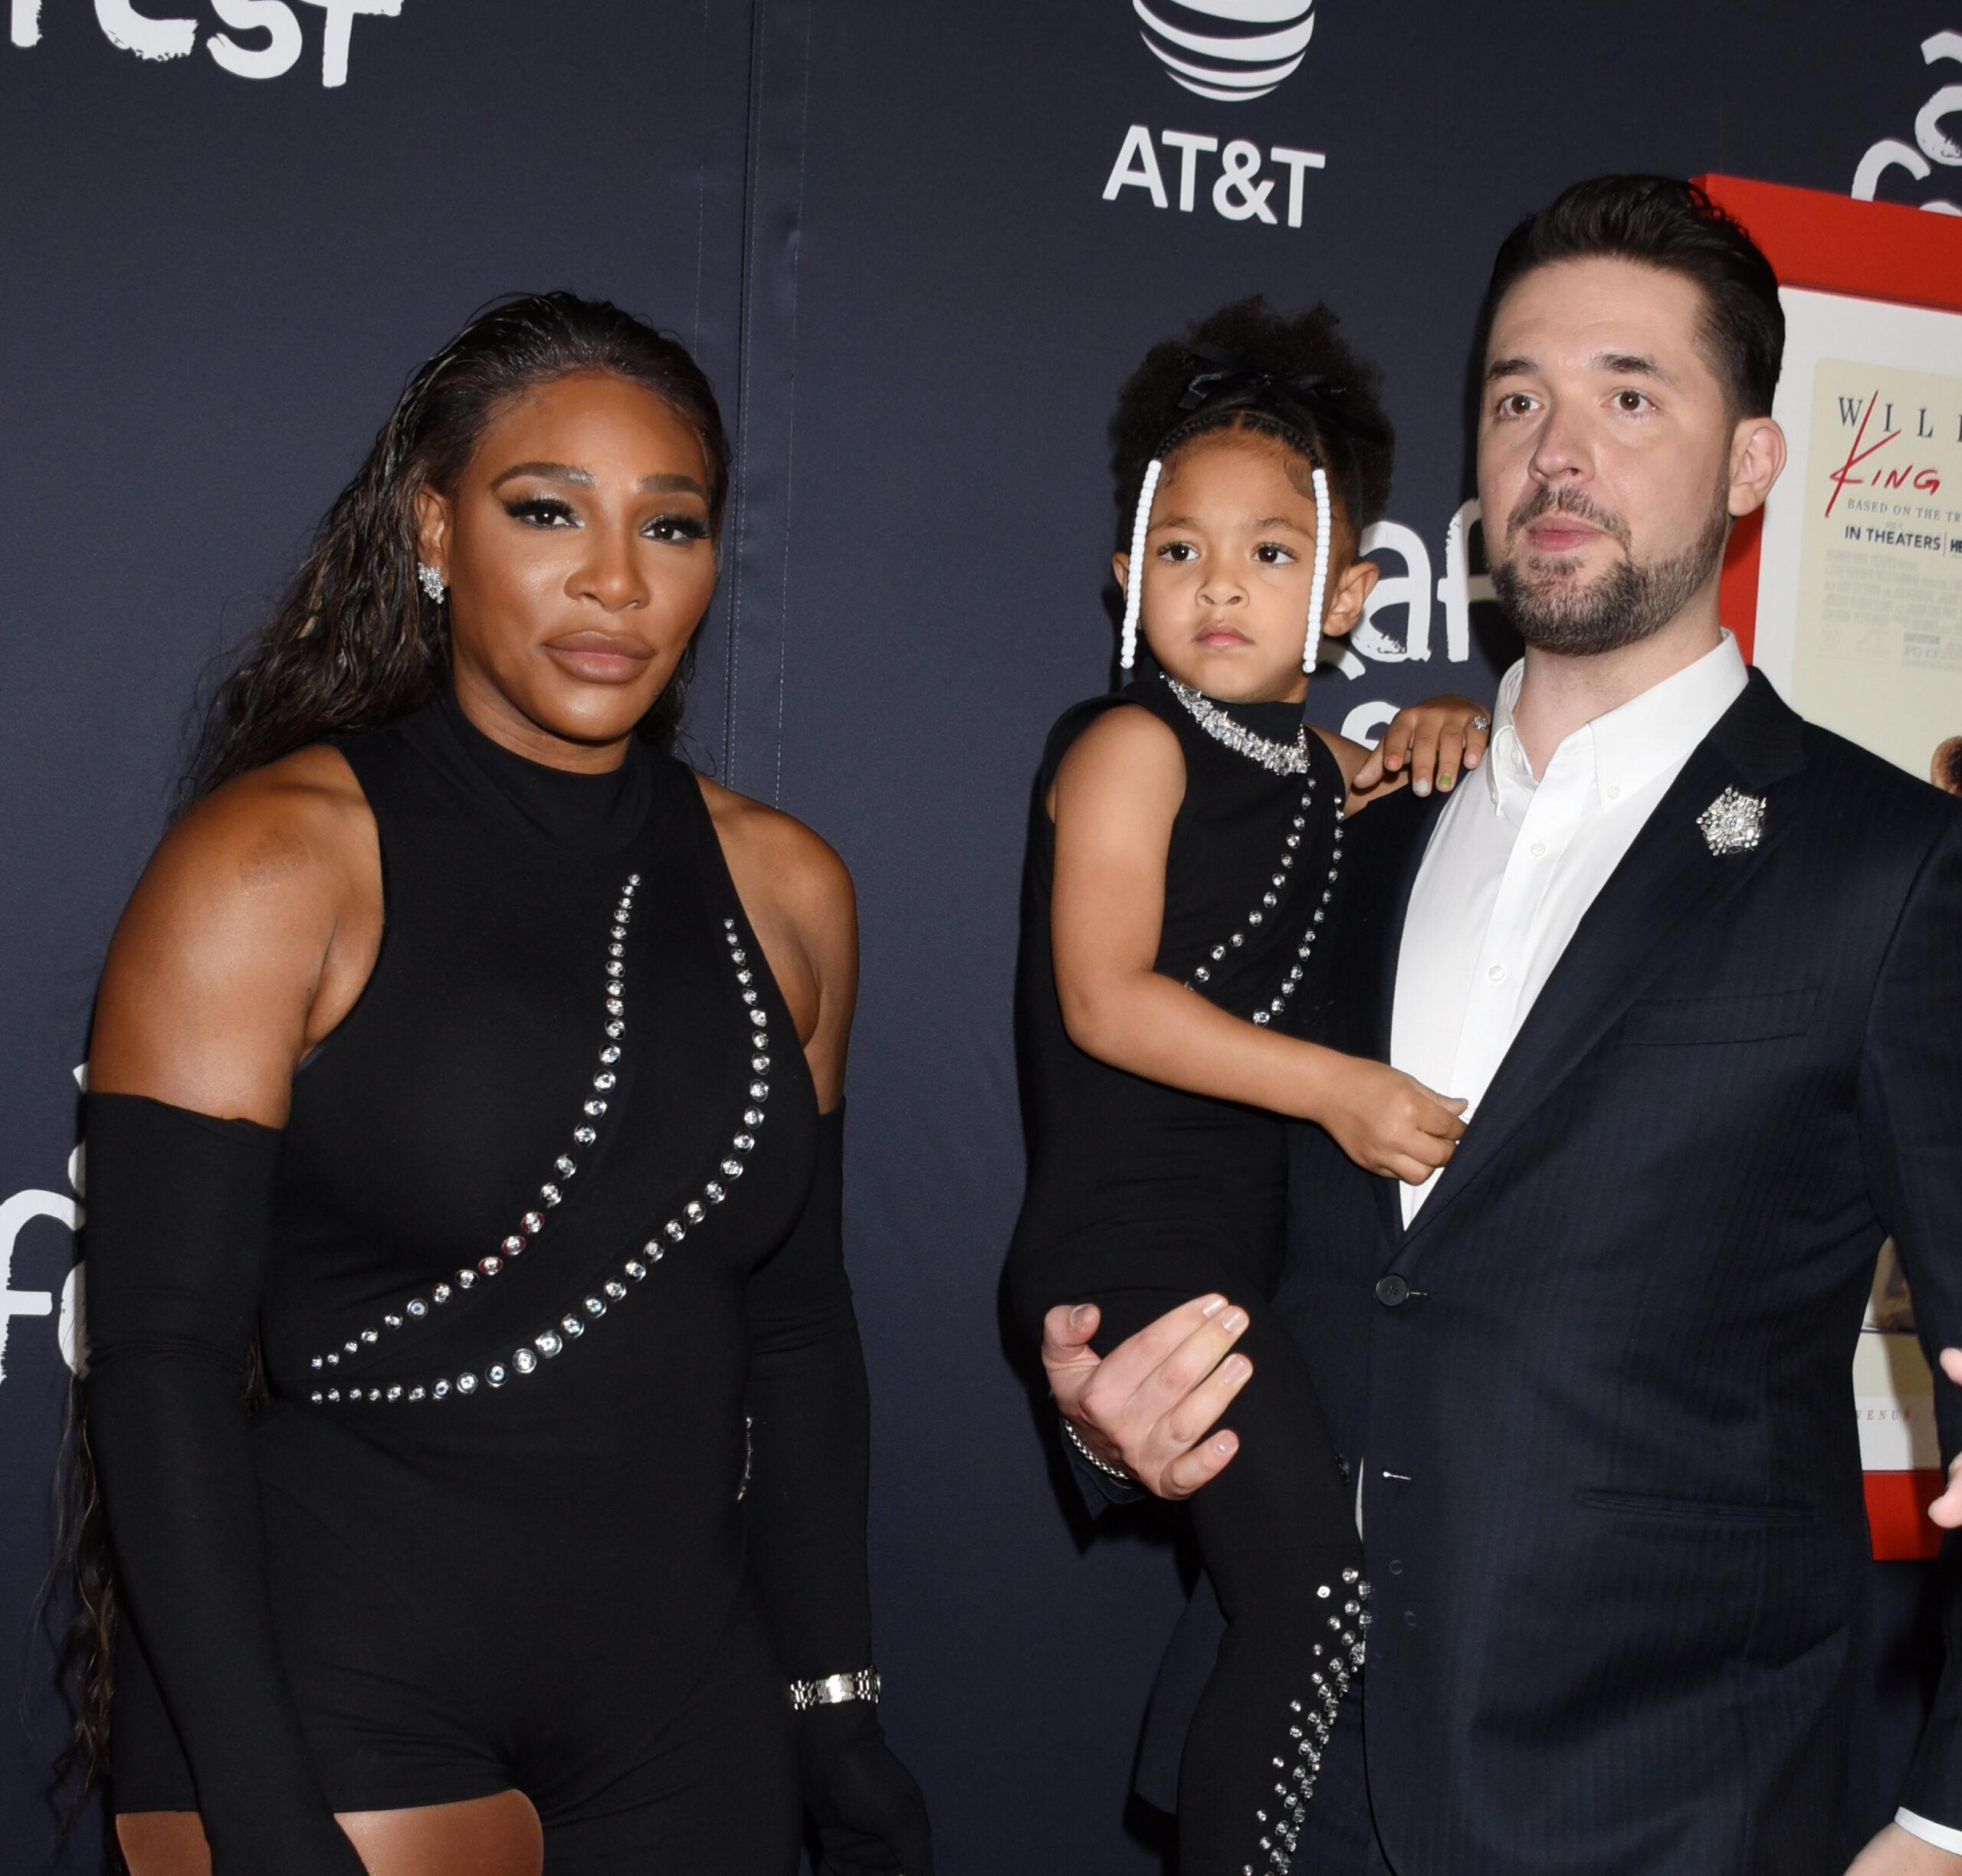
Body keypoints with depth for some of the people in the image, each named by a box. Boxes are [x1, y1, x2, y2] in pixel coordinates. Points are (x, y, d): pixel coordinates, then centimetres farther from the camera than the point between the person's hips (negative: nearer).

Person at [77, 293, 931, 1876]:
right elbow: (157, 1359, -13)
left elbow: (797, 1323, 11)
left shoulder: (783, 888, 5)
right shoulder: (275, 863, -10)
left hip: (687, 1700, 5)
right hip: (334, 1692, -4)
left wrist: (838, 1708, 8)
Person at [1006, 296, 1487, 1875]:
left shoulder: (1317, 765, 11)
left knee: (1268, 1595, 15)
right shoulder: (1129, 745, -9)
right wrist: (1337, 1087, -21)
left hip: (1249, 1249, 8)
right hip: (1129, 1243, -8)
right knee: (1324, 1592, -15)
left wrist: (1435, 739, 9)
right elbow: (1104, 999, -17)